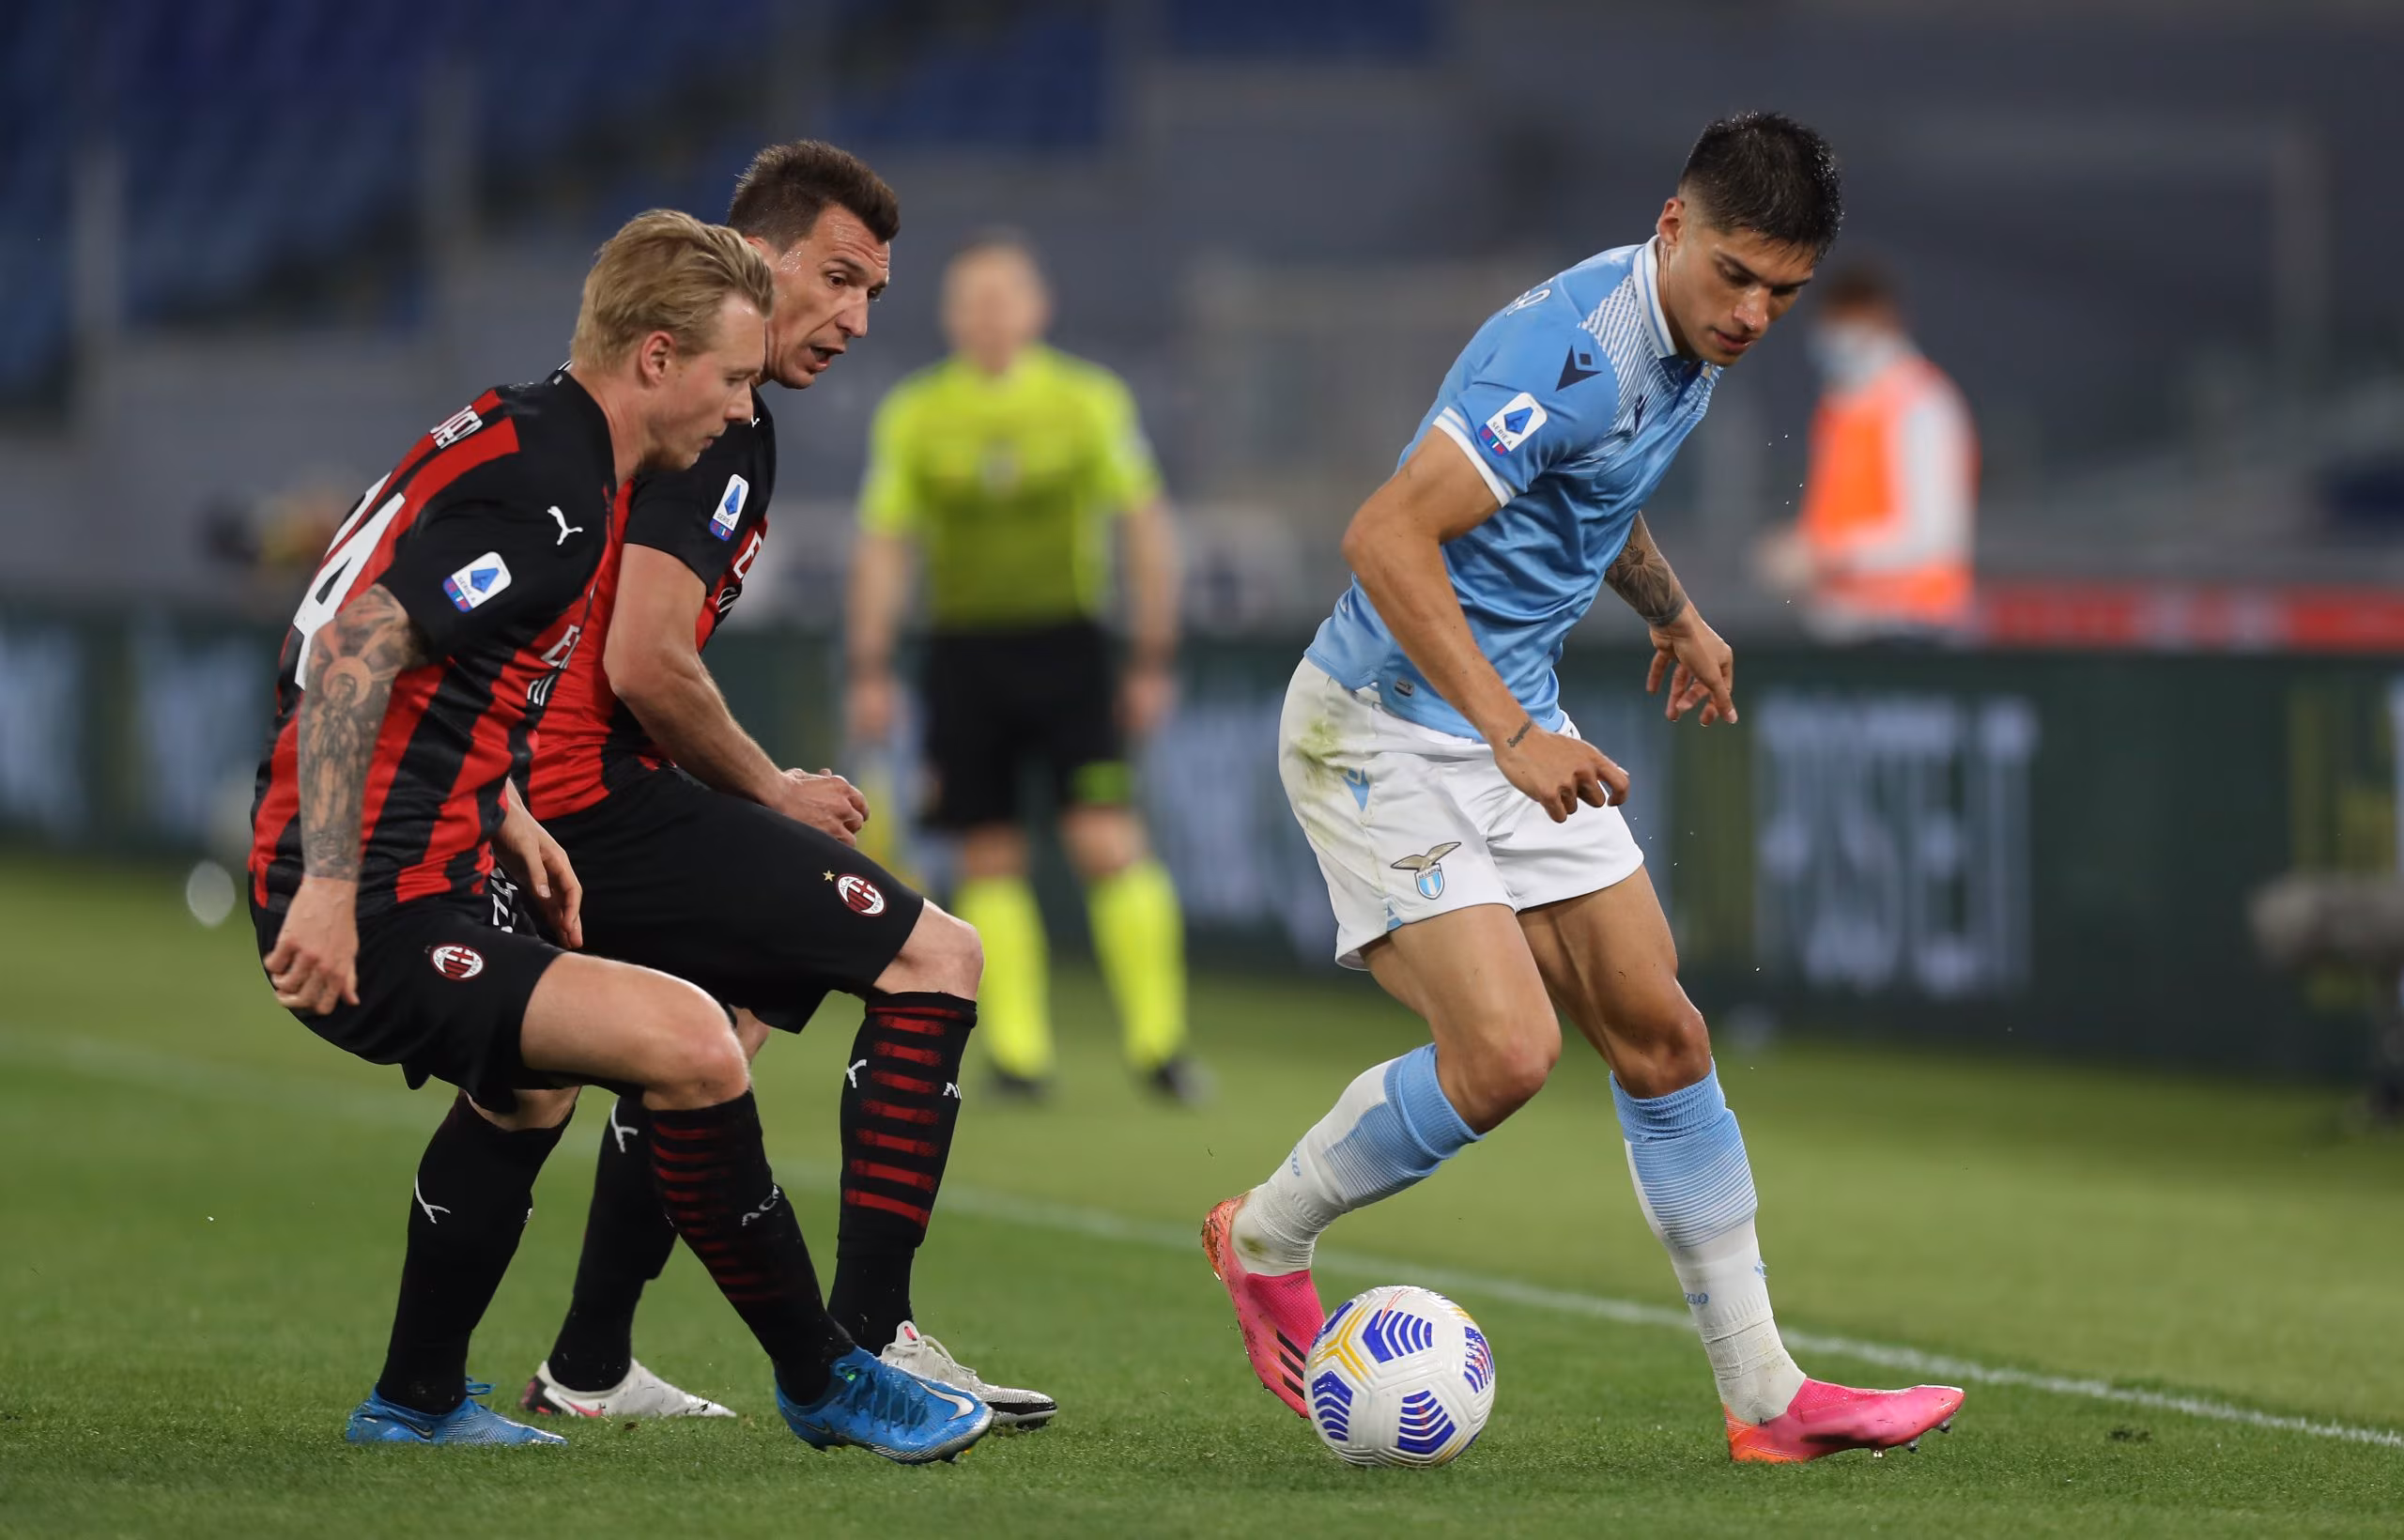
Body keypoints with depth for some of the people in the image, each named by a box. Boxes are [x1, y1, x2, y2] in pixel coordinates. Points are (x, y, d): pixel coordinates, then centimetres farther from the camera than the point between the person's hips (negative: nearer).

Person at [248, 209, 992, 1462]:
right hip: (376, 917, -12)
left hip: (421, 873, 12)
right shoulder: (545, 497, -18)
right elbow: (354, 647, -28)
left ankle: (416, 1402, 45)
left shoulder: (521, 437, 14)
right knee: (692, 1047, -22)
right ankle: (822, 1381, -8)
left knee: (535, 1075, 36)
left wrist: (505, 818, 24)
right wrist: (328, 884, -30)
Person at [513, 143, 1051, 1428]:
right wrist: (774, 794, -5)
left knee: (723, 1018, 33)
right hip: (600, 793, -11)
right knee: (934, 956, -10)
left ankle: (588, 1371, 33)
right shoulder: (719, 429, -12)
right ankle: (867, 1343, -13)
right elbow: (645, 666, -20)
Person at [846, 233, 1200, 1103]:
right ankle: (1017, 1052, 6)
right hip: (964, 651, 1)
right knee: (989, 860, 1)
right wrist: (871, 671, 2)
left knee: (1108, 843, -11)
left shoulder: (1090, 401, 1)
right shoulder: (913, 416, 4)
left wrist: (1153, 660, 1)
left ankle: (1158, 1041, -5)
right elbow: (882, 547, 8)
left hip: (1065, 647, -1)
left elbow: (1144, 527, 5)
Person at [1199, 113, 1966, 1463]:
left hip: (1519, 728, 9)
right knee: (1506, 1051, -18)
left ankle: (1767, 1397, 9)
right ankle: (1268, 1238, 8)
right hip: (1387, 731, -9)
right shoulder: (1576, 349, -26)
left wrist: (1674, 612, 34)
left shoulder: (1686, 348, 5)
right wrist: (1513, 734, -35)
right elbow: (1386, 538, -32)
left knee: (1661, 1037, 5)